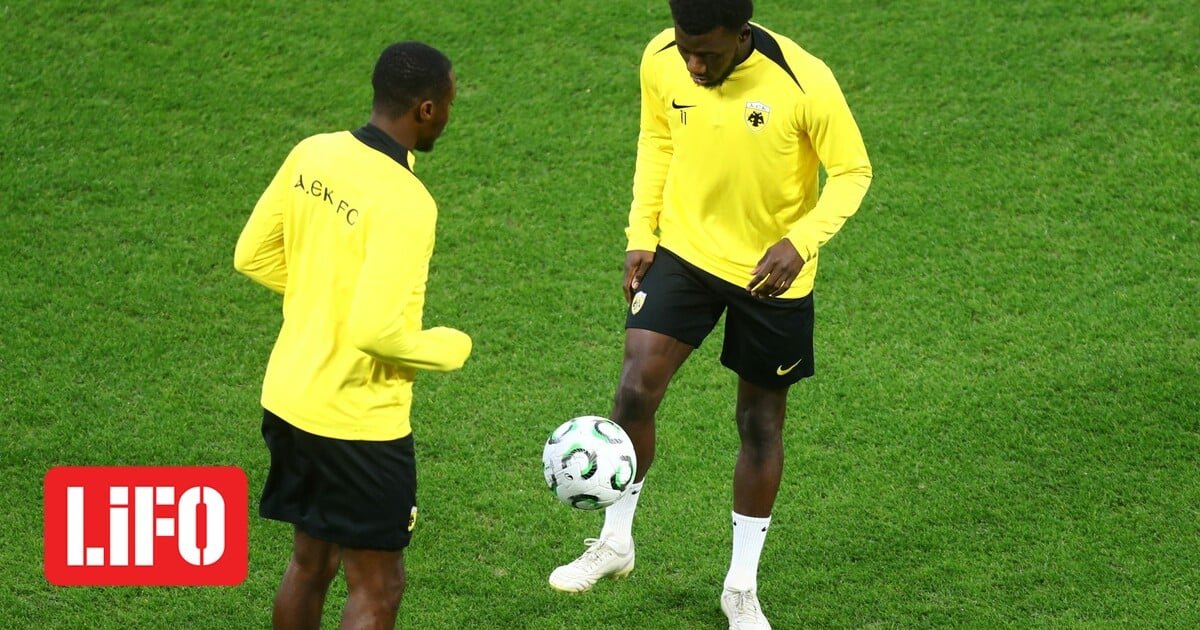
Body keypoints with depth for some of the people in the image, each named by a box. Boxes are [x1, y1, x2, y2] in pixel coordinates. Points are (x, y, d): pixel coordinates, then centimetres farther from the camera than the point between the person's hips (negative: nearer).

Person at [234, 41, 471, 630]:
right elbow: (377, 332, -27)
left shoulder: (311, 155, -1)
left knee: (310, 561, 23)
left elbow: (252, 256, 10)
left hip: (286, 398, 8)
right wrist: (449, 348, -9)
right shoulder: (404, 204, -24)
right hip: (358, 420, -8)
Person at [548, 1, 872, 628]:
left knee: (761, 422, 10)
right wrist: (641, 234, 1)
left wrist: (800, 242, -28)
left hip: (772, 271, -2)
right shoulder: (661, 61, -14)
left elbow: (852, 172, -14)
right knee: (635, 388, -15)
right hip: (684, 248, 2)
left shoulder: (803, 83, -26)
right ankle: (615, 542, 8)